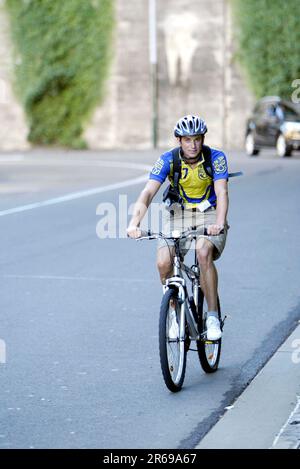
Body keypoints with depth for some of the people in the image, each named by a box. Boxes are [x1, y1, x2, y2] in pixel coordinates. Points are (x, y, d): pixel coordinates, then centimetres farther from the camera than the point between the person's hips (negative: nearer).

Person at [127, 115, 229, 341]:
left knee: (204, 252, -33)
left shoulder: (216, 158, -16)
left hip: (209, 215, -2)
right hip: (178, 214, 2)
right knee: (163, 263, -22)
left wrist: (219, 223, -47)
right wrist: (135, 222, -40)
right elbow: (148, 192, -24)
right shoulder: (168, 160, -13)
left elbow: (222, 193, -27)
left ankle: (213, 316, -22)